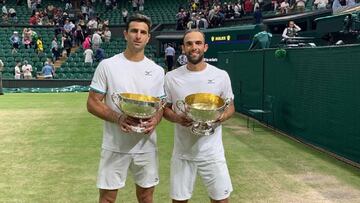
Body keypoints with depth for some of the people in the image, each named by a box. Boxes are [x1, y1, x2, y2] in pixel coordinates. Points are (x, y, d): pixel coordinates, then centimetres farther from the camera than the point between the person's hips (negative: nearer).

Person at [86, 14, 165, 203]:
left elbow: (161, 105, 10)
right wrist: (118, 118, -21)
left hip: (146, 145, 3)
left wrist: (154, 121, -13)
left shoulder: (157, 70, 5)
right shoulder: (107, 65, -5)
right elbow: (92, 103, -5)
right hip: (115, 146, -2)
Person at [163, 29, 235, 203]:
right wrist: (176, 118, -16)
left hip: (212, 151, 0)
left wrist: (223, 116, -15)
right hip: (182, 152, 1)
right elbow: (165, 108, 6)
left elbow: (230, 106, 7)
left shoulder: (221, 75, -2)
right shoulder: (171, 77, -2)